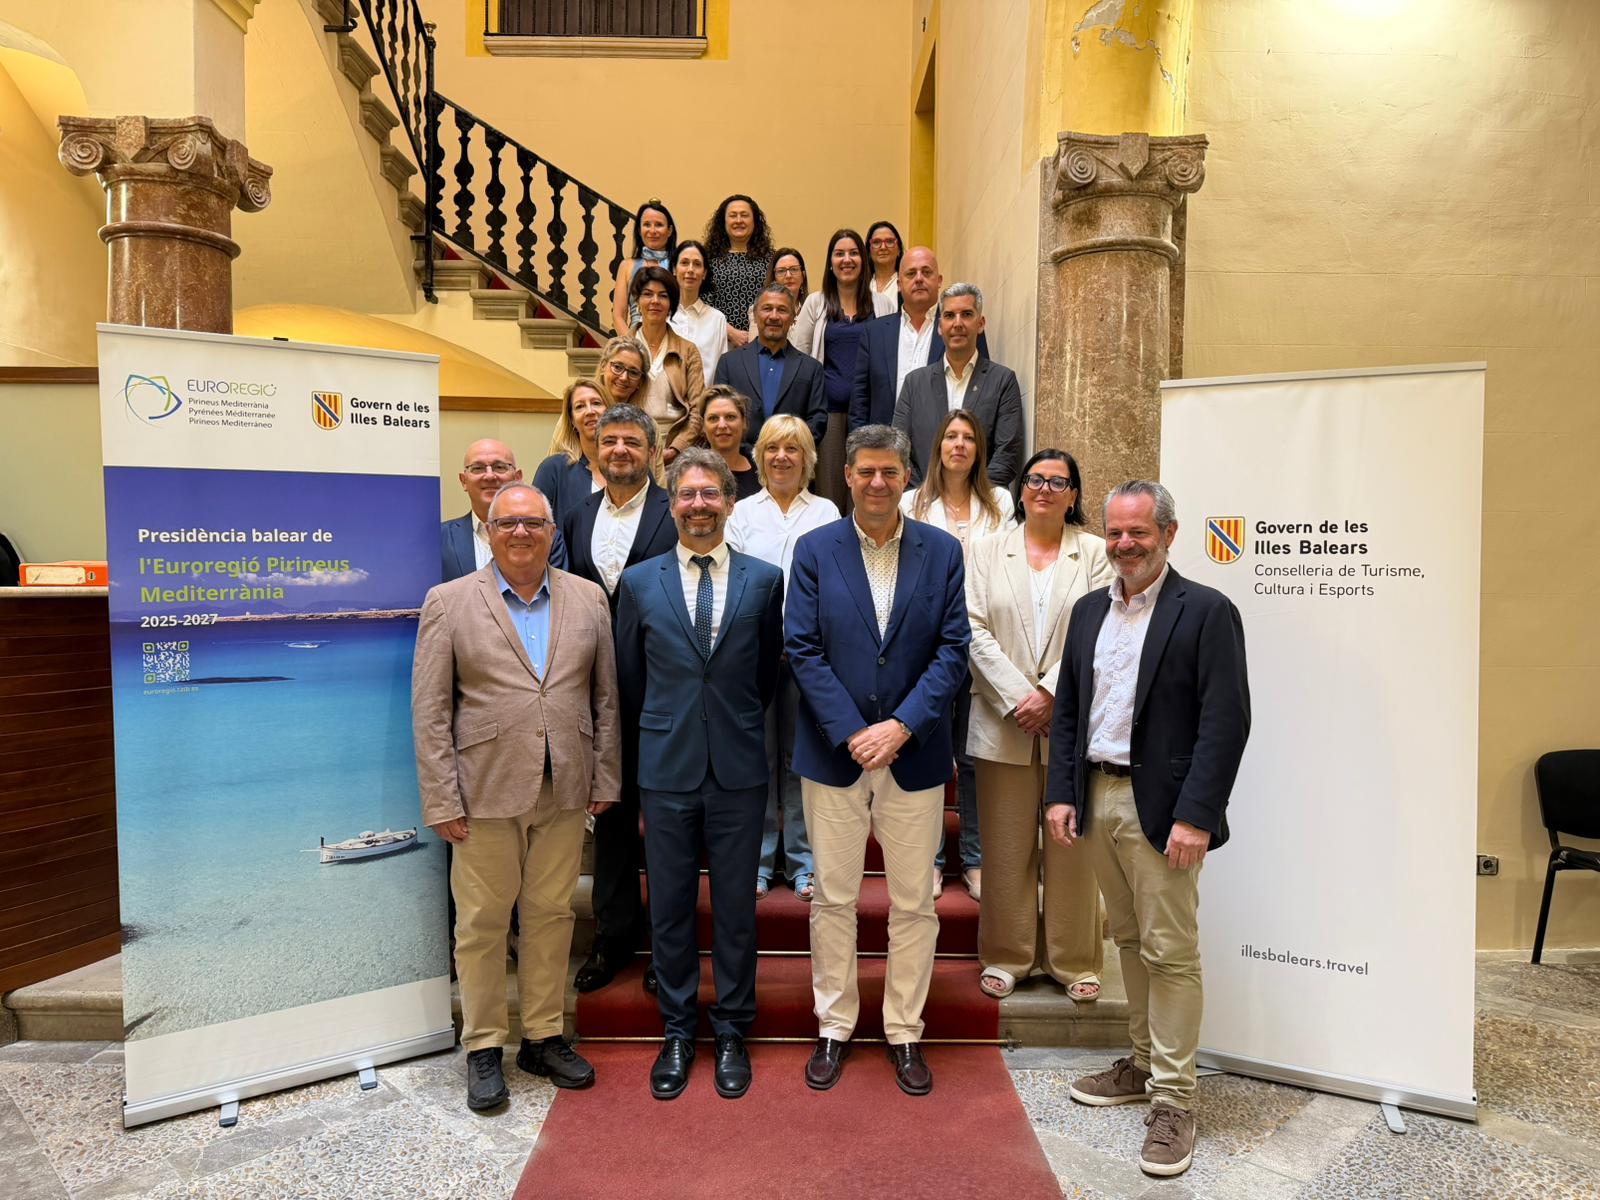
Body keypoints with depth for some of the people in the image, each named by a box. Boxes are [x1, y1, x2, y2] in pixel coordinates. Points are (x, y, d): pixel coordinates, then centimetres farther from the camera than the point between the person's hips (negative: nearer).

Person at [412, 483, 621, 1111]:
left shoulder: (588, 599, 5)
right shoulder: (448, 602, -2)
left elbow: (605, 696, 7)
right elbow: (430, 711, -4)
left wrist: (604, 780, 4)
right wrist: (442, 800, -8)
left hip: (565, 793, 3)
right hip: (486, 792, -2)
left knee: (552, 915, 13)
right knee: (481, 922, 8)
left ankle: (543, 1036, 30)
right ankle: (483, 1048, 27)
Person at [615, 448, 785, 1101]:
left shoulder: (764, 579, 1)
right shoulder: (639, 582, 2)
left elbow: (769, 672, 10)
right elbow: (630, 680, 11)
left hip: (739, 768, 0)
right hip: (667, 770, 1)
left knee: (735, 907, 10)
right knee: (670, 907, 11)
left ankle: (732, 1033, 28)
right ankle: (678, 1034, 29)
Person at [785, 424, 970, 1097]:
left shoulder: (942, 551, 2)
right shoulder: (815, 550, -1)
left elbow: (952, 650, -2)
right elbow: (803, 650, -5)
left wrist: (901, 725, -14)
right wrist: (852, 733, -14)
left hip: (914, 753, 1)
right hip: (833, 752, 0)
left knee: (913, 902, 10)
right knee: (833, 897, 10)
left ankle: (905, 1033, 28)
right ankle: (834, 1028, 29)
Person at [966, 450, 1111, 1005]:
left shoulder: (1094, 552, 5)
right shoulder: (986, 550, 8)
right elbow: (975, 629, -1)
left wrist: (1050, 693, -14)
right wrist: (1016, 697, -10)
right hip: (1003, 723, 1)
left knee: (1072, 846, 7)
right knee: (1006, 848, 8)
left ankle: (1074, 960, 23)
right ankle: (1007, 956, 23)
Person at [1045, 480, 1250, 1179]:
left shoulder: (1206, 612, -8)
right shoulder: (1089, 611, 11)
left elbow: (1226, 721, -13)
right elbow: (1067, 709, 13)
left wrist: (1195, 815, -18)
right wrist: (1060, 793, 5)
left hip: (1160, 806, -6)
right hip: (1096, 799, 6)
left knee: (1171, 952, 1)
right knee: (1128, 941, 17)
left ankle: (1172, 1100, 15)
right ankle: (1145, 1063, 33)